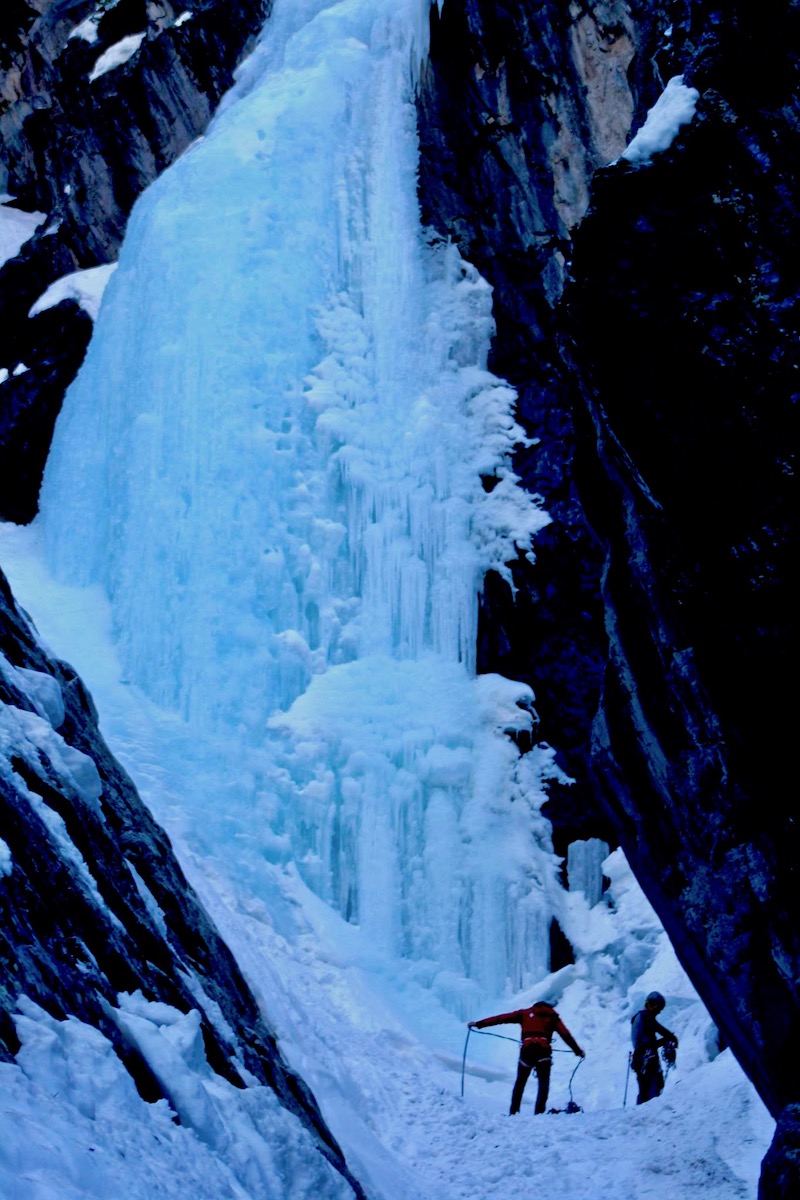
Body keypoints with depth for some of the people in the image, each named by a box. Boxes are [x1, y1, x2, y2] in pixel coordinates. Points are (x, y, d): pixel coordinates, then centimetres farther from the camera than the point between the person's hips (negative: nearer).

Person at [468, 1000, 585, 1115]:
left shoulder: (525, 1013, 21)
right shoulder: (553, 1017, 21)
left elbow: (501, 1018, 15)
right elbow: (566, 1035, 13)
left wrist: (479, 1024, 16)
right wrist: (578, 1051, 20)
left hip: (527, 1049, 1)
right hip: (543, 1051, -1)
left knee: (520, 1082, 17)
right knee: (544, 1083, 7)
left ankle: (513, 1112, 14)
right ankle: (539, 1112, -7)